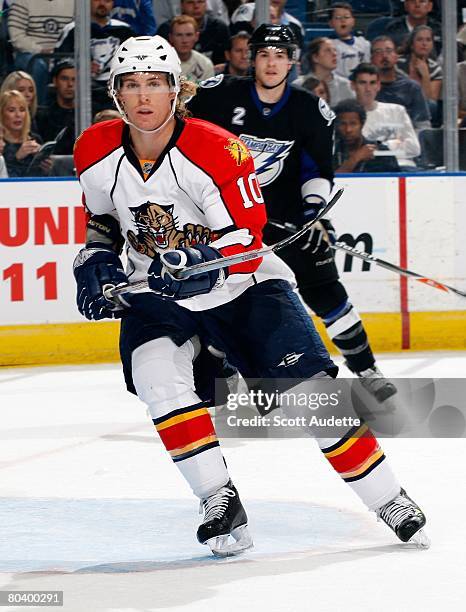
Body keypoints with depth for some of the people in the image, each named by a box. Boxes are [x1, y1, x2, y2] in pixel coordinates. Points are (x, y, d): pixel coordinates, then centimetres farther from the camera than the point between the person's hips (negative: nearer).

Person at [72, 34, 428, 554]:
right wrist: (96, 262, -5)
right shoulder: (95, 154, -9)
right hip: (157, 295, 3)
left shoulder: (217, 151, -24)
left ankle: (390, 502, 2)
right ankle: (220, 502, -16)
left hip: (242, 286, -3)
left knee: (306, 388, -11)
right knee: (156, 375, -26)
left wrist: (200, 264, -40)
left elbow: (246, 242, -23)